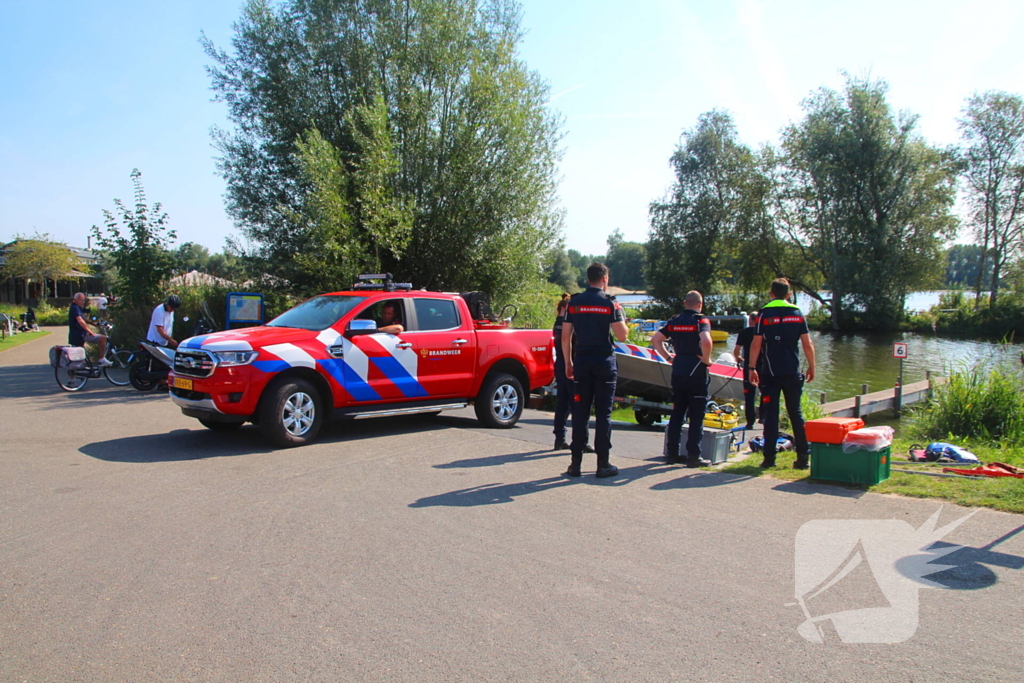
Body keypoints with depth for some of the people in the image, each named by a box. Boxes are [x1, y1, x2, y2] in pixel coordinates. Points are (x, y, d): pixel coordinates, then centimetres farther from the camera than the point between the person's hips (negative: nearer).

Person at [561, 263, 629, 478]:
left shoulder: (574, 303, 4)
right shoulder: (610, 304, -6)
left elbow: (565, 337, 3)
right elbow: (622, 336, -8)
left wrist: (568, 363, 11)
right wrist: (622, 319, 11)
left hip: (581, 361, 3)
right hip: (604, 362, -3)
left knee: (580, 412, 6)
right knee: (603, 414, 2)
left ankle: (576, 463, 7)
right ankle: (603, 464, 5)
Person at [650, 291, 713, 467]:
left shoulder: (674, 321, 10)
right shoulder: (701, 320, -8)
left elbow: (655, 339, 8)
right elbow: (706, 341, -27)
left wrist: (668, 357, 11)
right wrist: (706, 359, -12)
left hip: (678, 371, 6)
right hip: (696, 372, -6)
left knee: (677, 414, 11)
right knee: (696, 416, 1)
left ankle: (672, 453, 14)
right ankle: (693, 456, 2)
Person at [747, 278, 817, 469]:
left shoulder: (764, 314, -2)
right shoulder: (798, 314, 4)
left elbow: (756, 344, -7)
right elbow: (808, 344, 1)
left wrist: (752, 368, -2)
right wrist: (811, 367, 12)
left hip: (770, 373, -2)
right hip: (792, 373, 2)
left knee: (771, 415, 2)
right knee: (796, 414, 9)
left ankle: (769, 458, 1)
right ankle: (803, 458, 10)